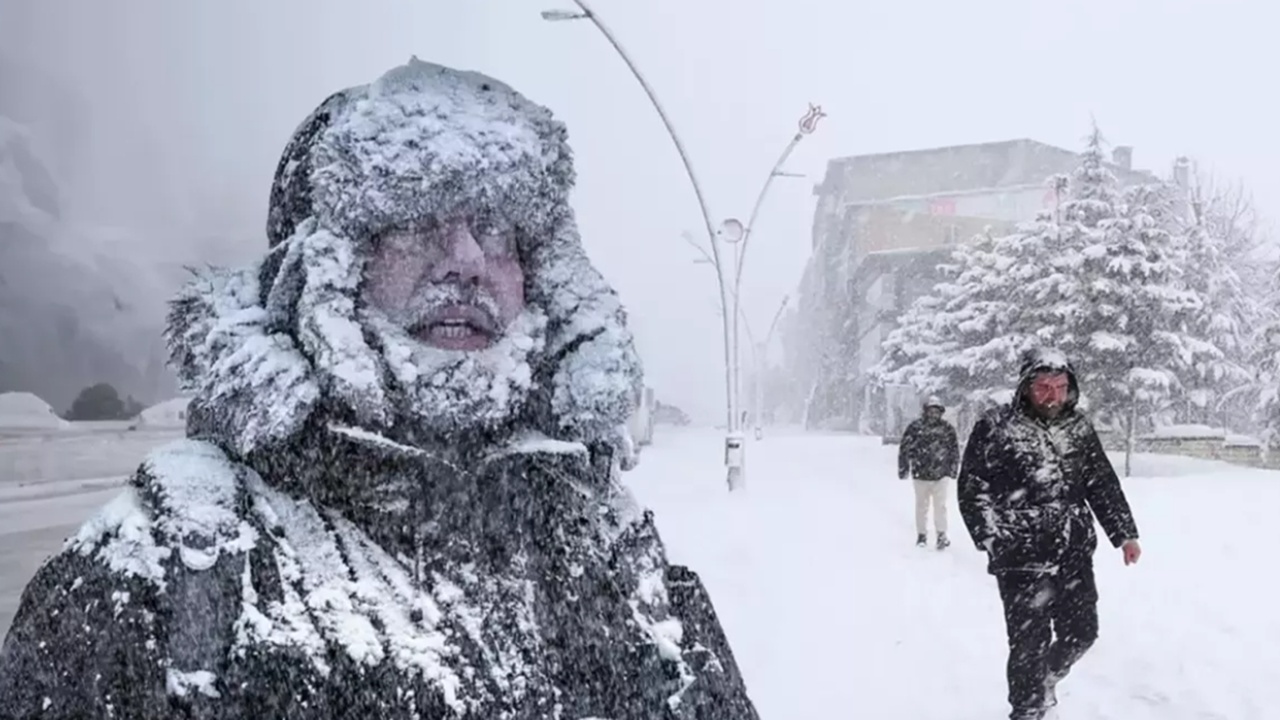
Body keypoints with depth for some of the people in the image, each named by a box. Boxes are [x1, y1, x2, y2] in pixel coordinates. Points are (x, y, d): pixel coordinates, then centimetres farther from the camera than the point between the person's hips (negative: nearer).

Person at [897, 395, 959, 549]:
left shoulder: (947, 428, -1)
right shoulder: (915, 427, -6)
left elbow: (954, 450, 9)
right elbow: (905, 448, -2)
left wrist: (952, 469, 7)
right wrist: (903, 469, -1)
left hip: (940, 475, 0)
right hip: (920, 474, 0)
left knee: (940, 506, -1)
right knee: (921, 505, 11)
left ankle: (942, 535, 6)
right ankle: (921, 534, 22)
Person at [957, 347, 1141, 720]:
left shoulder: (1079, 428, 6)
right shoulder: (995, 428, -8)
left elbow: (1103, 485, 13)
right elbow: (972, 489, -5)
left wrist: (1125, 534, 8)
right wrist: (993, 538, -11)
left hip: (1075, 558, 5)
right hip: (1023, 561, -5)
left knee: (1081, 633, 14)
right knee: (1030, 644, -2)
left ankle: (1044, 683, 43)